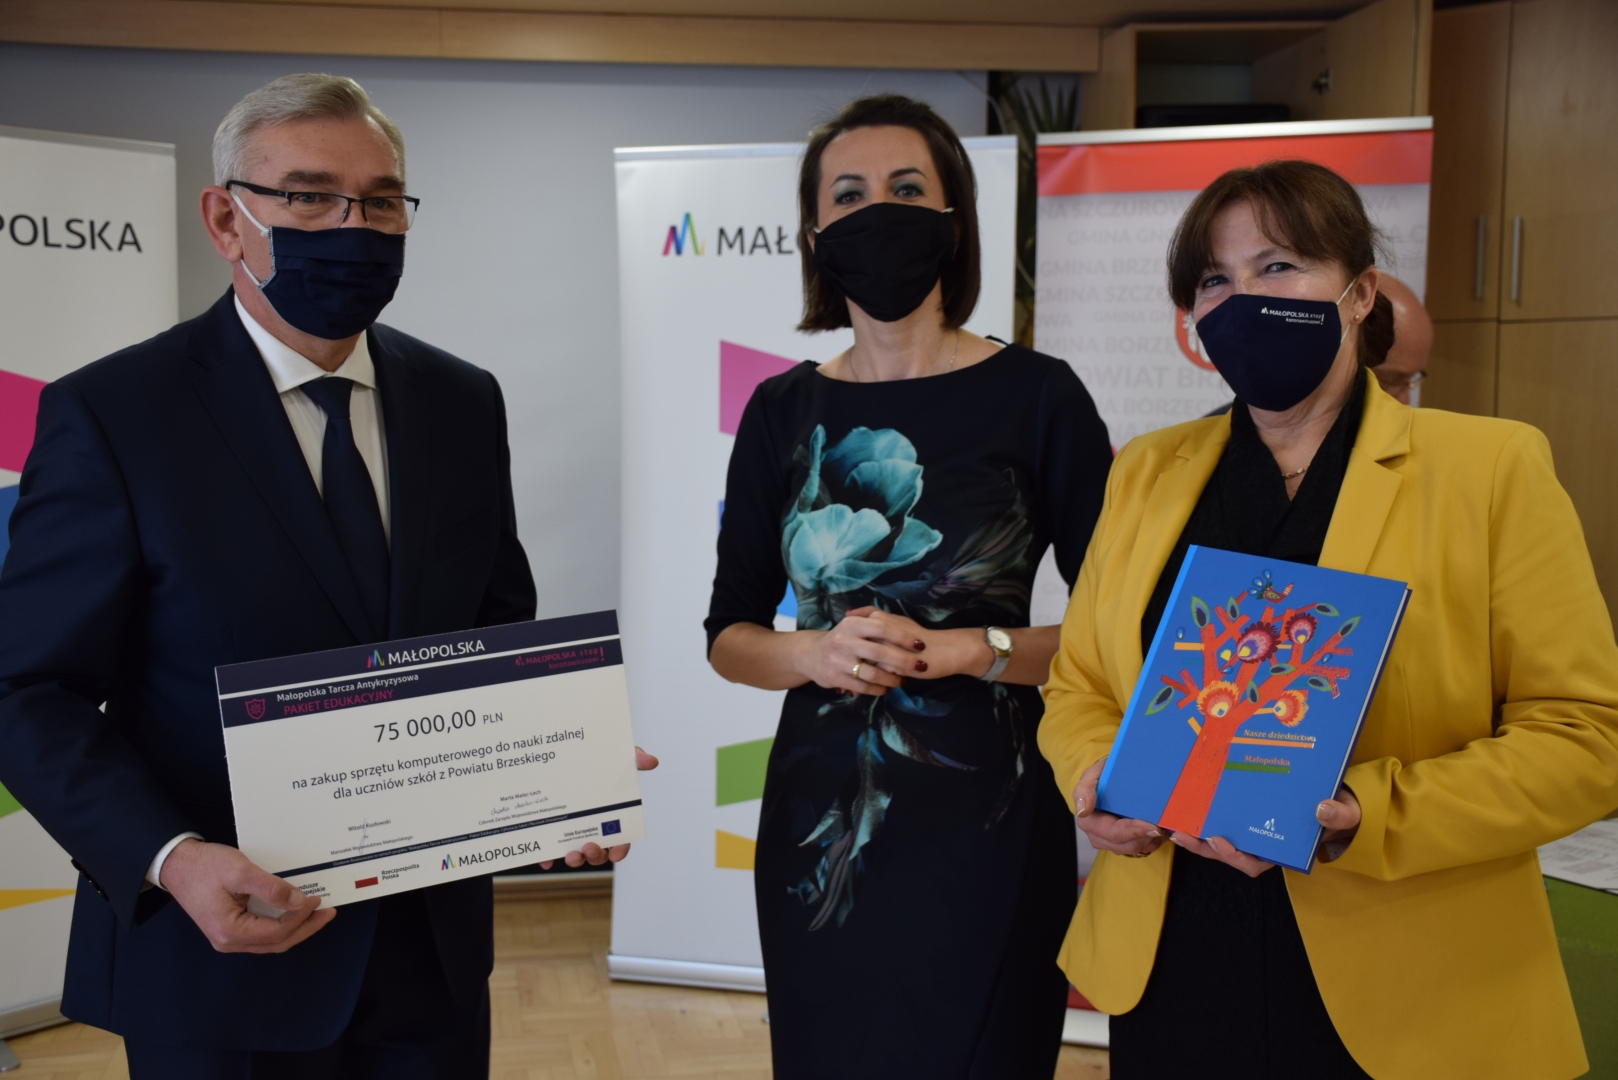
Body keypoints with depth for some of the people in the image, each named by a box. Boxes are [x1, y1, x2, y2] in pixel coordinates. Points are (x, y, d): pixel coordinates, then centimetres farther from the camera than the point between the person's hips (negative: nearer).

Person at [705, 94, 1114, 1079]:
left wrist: (966, 649, -17)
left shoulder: (1034, 395, -5)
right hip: (819, 817, 3)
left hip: (983, 821, -3)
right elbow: (728, 635, 8)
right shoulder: (785, 410, 5)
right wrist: (814, 653, -12)